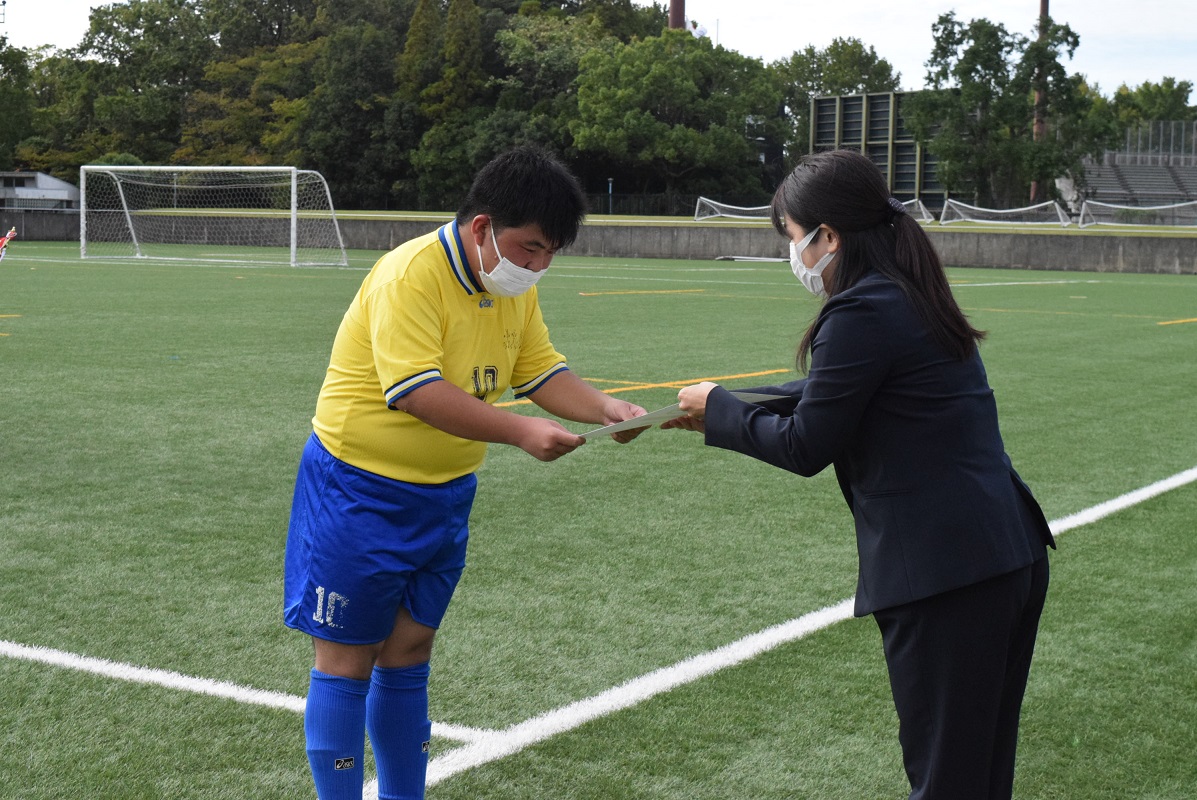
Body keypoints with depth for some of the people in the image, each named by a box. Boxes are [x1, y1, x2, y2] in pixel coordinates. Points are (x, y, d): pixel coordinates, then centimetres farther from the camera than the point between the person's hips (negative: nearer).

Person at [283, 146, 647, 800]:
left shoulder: (515, 288, 3)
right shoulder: (409, 275, -23)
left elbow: (541, 372, 6)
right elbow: (417, 392, -32)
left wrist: (602, 408, -13)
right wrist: (521, 433, -36)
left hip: (444, 495, 7)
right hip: (360, 491, -7)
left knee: (408, 655, 14)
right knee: (347, 661, 2)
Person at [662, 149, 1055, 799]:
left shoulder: (862, 314, -16)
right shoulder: (910, 297, 14)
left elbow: (805, 447, -9)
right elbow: (821, 396, 23)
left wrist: (718, 410, 6)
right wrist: (722, 412, 22)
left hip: (944, 576, -9)